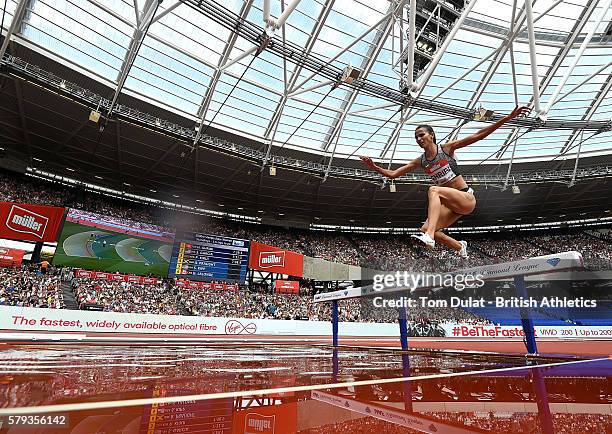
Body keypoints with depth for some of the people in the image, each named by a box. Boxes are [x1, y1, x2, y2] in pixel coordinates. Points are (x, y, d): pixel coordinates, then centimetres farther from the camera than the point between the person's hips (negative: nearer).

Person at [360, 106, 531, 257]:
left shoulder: (447, 148, -2)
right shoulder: (421, 161, 8)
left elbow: (478, 135, -6)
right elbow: (393, 174, 5)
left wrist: (508, 117, -12)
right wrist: (374, 167, -9)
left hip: (466, 198, -5)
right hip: (450, 204, 5)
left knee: (433, 190, -31)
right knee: (425, 229, -11)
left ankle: (429, 236, -48)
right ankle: (460, 247, 17)